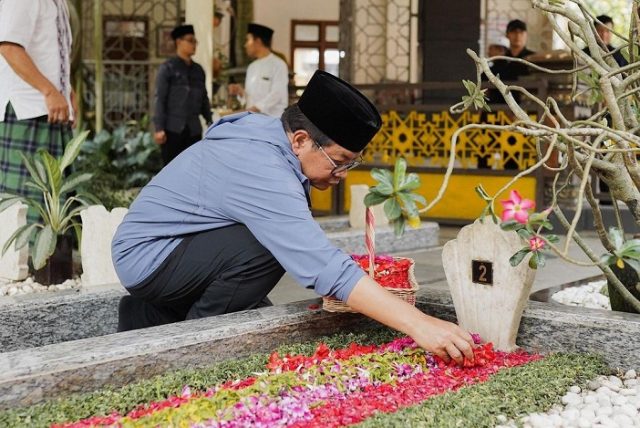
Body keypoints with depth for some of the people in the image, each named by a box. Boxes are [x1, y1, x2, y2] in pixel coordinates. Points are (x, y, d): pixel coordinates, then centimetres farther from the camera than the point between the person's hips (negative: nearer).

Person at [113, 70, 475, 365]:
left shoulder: (268, 132, -3)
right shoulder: (264, 173, -32)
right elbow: (325, 268, -39)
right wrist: (418, 324, -41)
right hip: (149, 257, -9)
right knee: (267, 246, -28)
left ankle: (154, 318, 18)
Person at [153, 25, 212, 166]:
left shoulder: (198, 70, 14)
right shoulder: (168, 68, -2)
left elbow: (204, 99, 18)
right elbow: (160, 99, -6)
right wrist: (159, 128, -13)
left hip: (194, 130, 5)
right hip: (173, 129, -5)